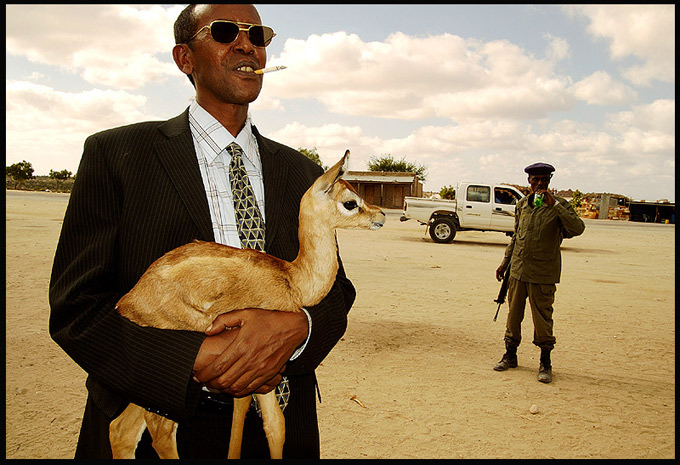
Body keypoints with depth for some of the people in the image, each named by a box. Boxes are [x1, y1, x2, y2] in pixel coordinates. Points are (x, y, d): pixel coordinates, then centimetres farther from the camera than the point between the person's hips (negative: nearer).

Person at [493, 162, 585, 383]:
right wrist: (505, 262, 21)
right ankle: (510, 356, 26)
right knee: (513, 314, 11)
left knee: (543, 319, 1)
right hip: (518, 270, 5)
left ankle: (545, 363, 15)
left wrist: (554, 204, -26)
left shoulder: (559, 206, -5)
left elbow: (578, 228, -22)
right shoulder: (522, 205, 10)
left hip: (543, 274, -5)